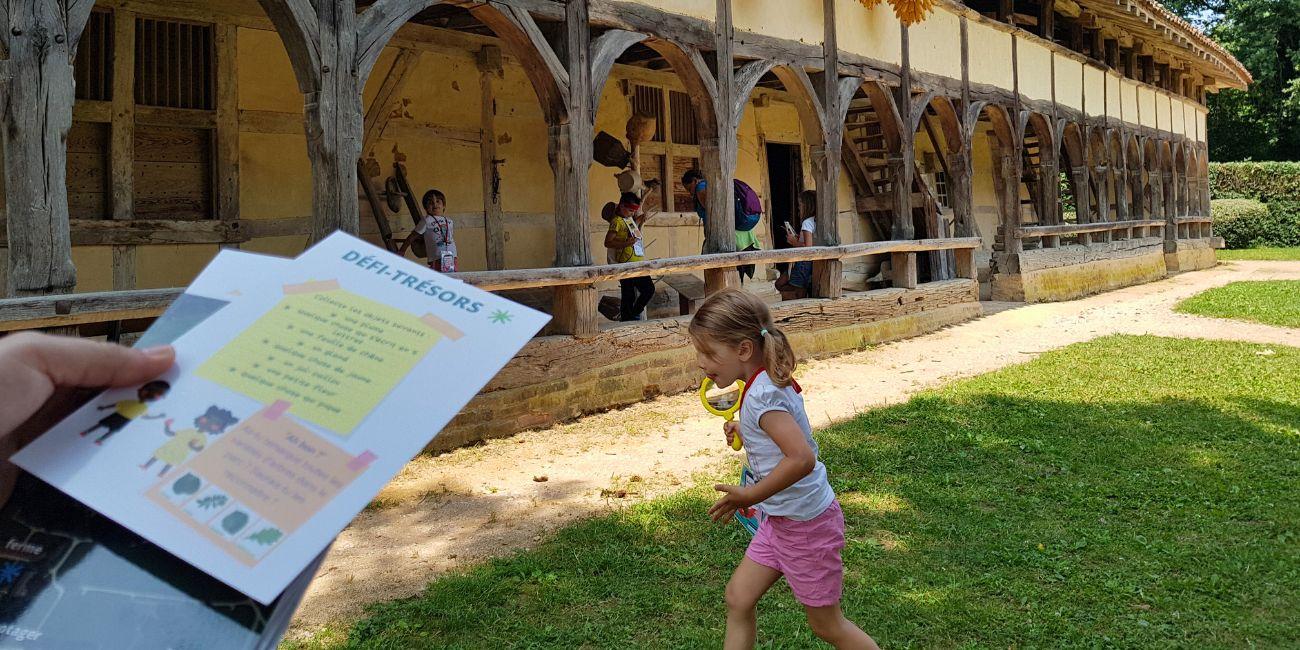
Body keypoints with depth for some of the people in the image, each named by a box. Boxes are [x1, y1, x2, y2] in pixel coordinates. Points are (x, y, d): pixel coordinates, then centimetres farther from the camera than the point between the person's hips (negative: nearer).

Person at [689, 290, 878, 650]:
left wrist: (751, 496, -30)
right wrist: (746, 429, 9)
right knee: (738, 597, 12)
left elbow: (801, 458, -38)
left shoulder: (761, 395, -28)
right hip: (782, 518, 9)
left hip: (807, 523, -9)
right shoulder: (772, 383, 1)